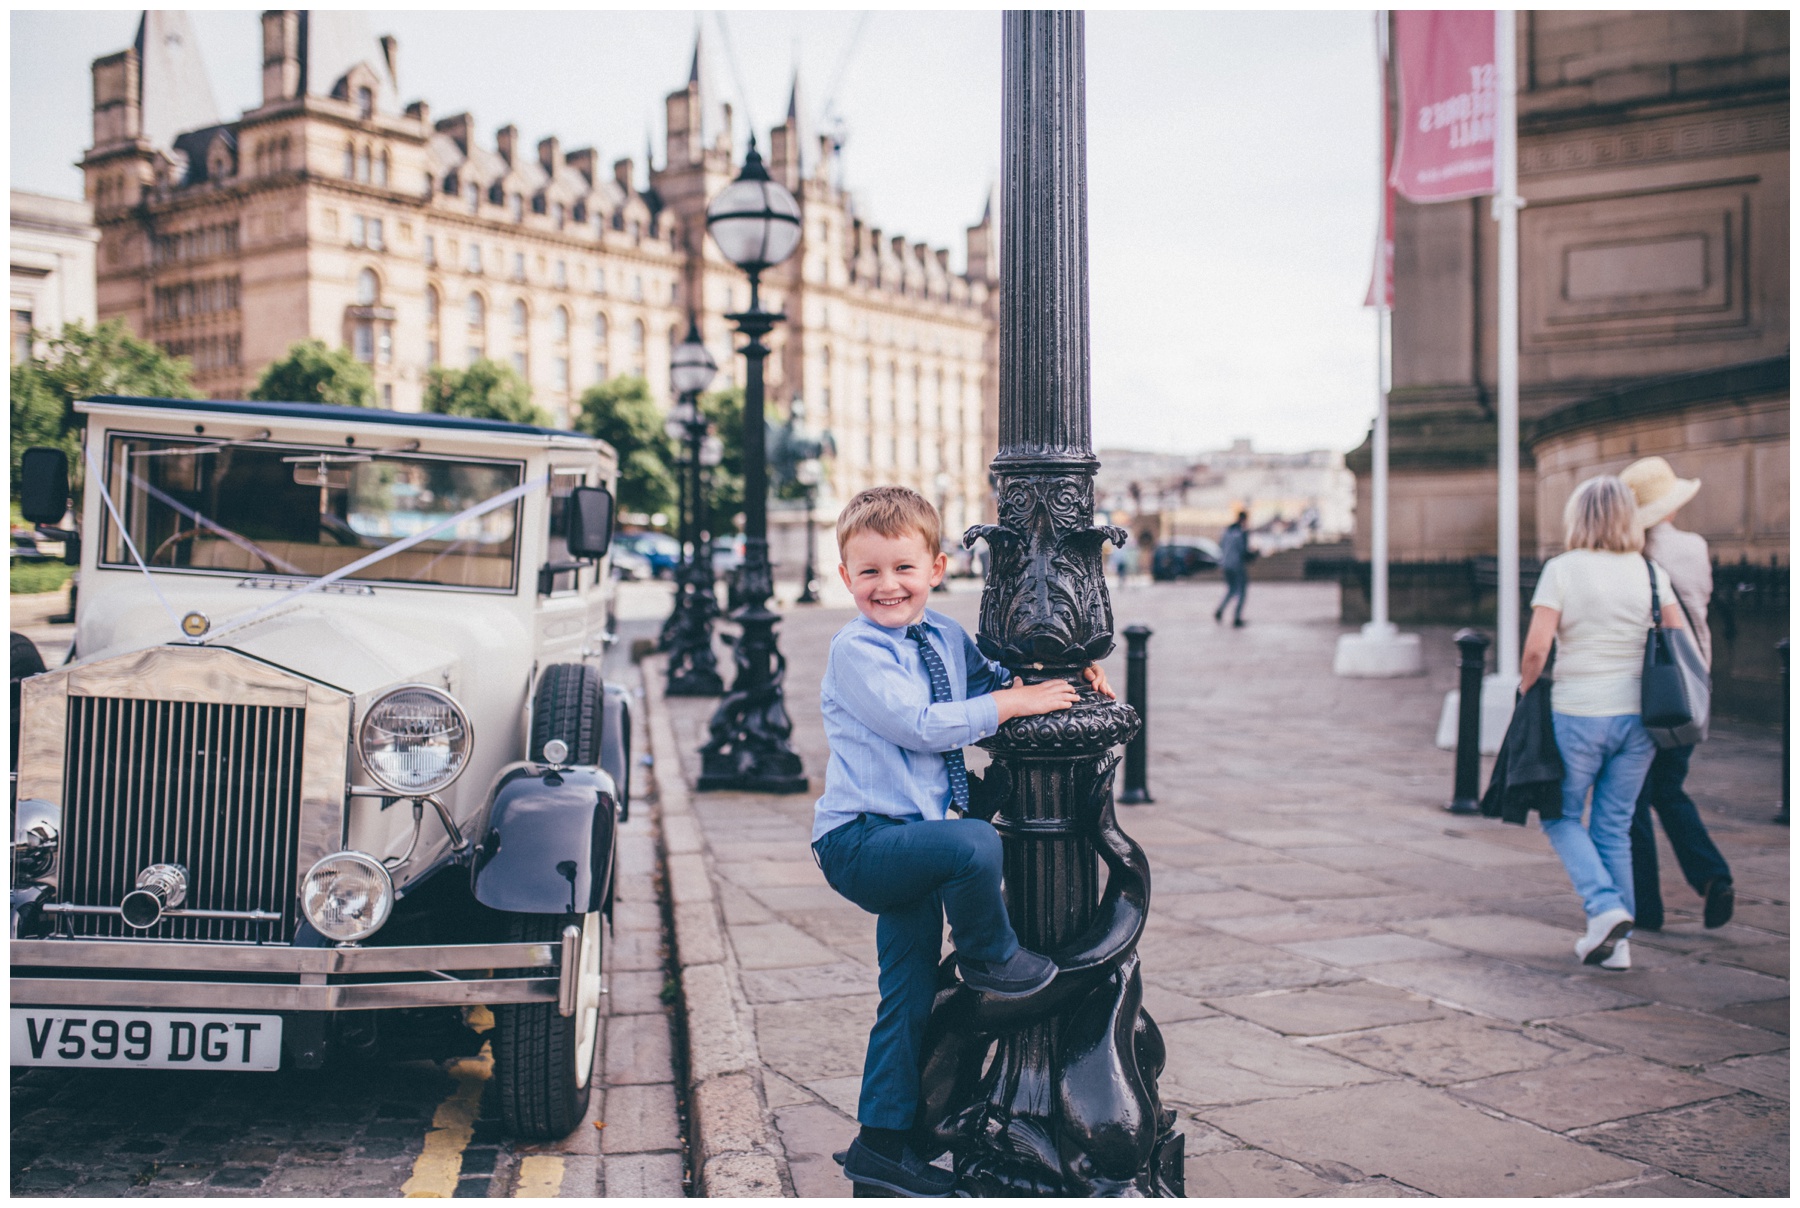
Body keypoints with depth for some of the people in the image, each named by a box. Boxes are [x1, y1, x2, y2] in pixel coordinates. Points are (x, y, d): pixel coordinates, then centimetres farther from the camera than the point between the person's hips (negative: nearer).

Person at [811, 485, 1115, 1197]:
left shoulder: (945, 638, 9)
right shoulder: (856, 651, -13)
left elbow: (993, 678, 26)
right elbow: (922, 725, -22)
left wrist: (1062, 670, 8)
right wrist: (1014, 703, -17)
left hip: (907, 843, 8)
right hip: (859, 840, -8)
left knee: (908, 999, 12)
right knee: (975, 844, -33)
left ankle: (881, 1144, 23)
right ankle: (989, 957, -4)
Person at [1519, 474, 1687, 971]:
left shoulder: (1561, 570, -8)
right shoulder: (1651, 572, 3)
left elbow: (1535, 649, -13)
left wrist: (1527, 690, 4)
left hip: (1578, 714, -4)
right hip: (1639, 716, 4)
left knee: (1561, 816, 14)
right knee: (1614, 827, 13)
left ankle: (1604, 905, -5)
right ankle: (1616, 941, 15)